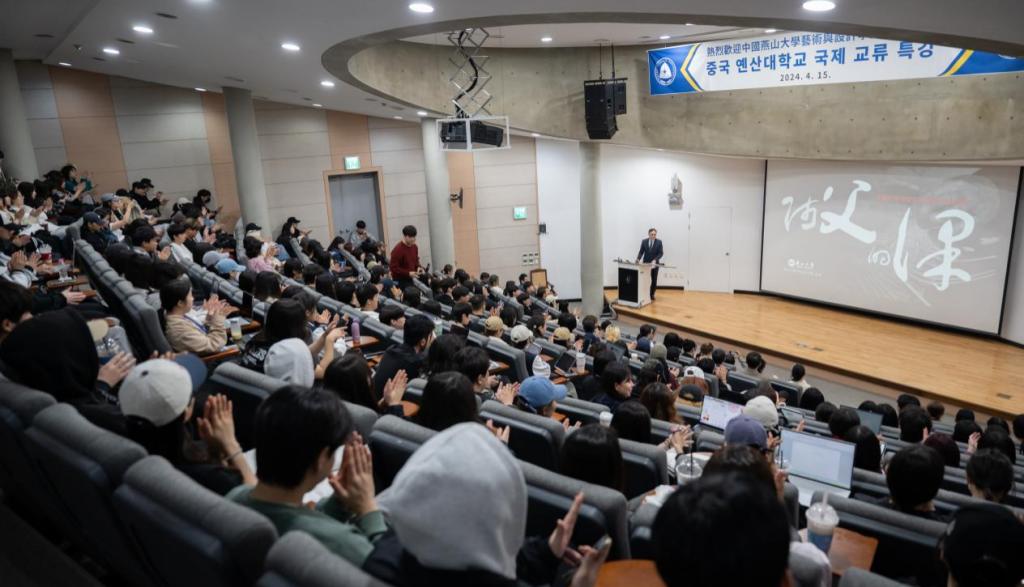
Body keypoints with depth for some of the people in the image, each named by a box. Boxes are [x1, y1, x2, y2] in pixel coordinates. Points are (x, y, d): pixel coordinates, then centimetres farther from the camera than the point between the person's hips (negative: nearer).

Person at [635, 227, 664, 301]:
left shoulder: (659, 242, -4)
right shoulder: (644, 241, 1)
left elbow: (661, 253, -7)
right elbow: (641, 251, 2)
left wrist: (655, 260, -21)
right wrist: (638, 259, -16)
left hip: (655, 264, 0)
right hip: (645, 263, 0)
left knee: (654, 280, 4)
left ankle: (652, 295, 14)